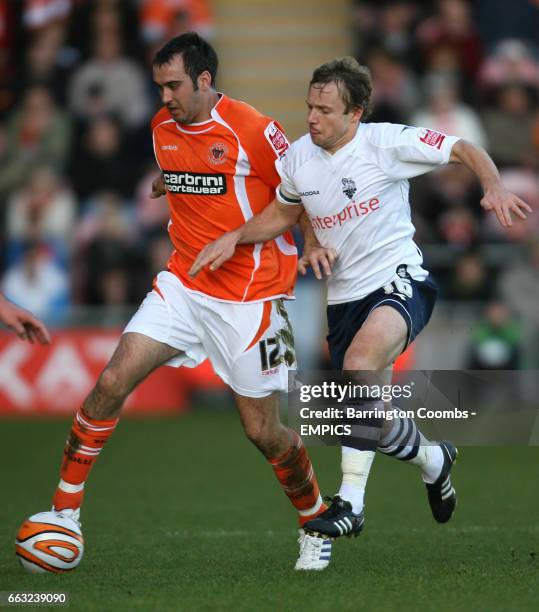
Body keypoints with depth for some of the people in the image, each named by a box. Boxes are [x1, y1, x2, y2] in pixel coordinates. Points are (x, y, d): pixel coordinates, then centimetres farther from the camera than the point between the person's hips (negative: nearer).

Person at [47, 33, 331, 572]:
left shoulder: (252, 131, -14)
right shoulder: (162, 128, 5)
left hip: (250, 297, -5)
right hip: (182, 284, 5)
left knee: (262, 430, 0)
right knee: (111, 383, -11)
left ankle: (315, 525, 25)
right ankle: (64, 511, -2)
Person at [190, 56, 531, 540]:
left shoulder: (386, 142, -12)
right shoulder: (299, 156, 3)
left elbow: (464, 150, -7)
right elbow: (282, 213, 22)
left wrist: (494, 187, -25)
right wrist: (233, 238, 8)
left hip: (399, 281, -6)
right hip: (345, 296, 6)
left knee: (359, 364, -33)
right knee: (367, 414, 7)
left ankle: (351, 503, -31)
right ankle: (433, 460, 41)